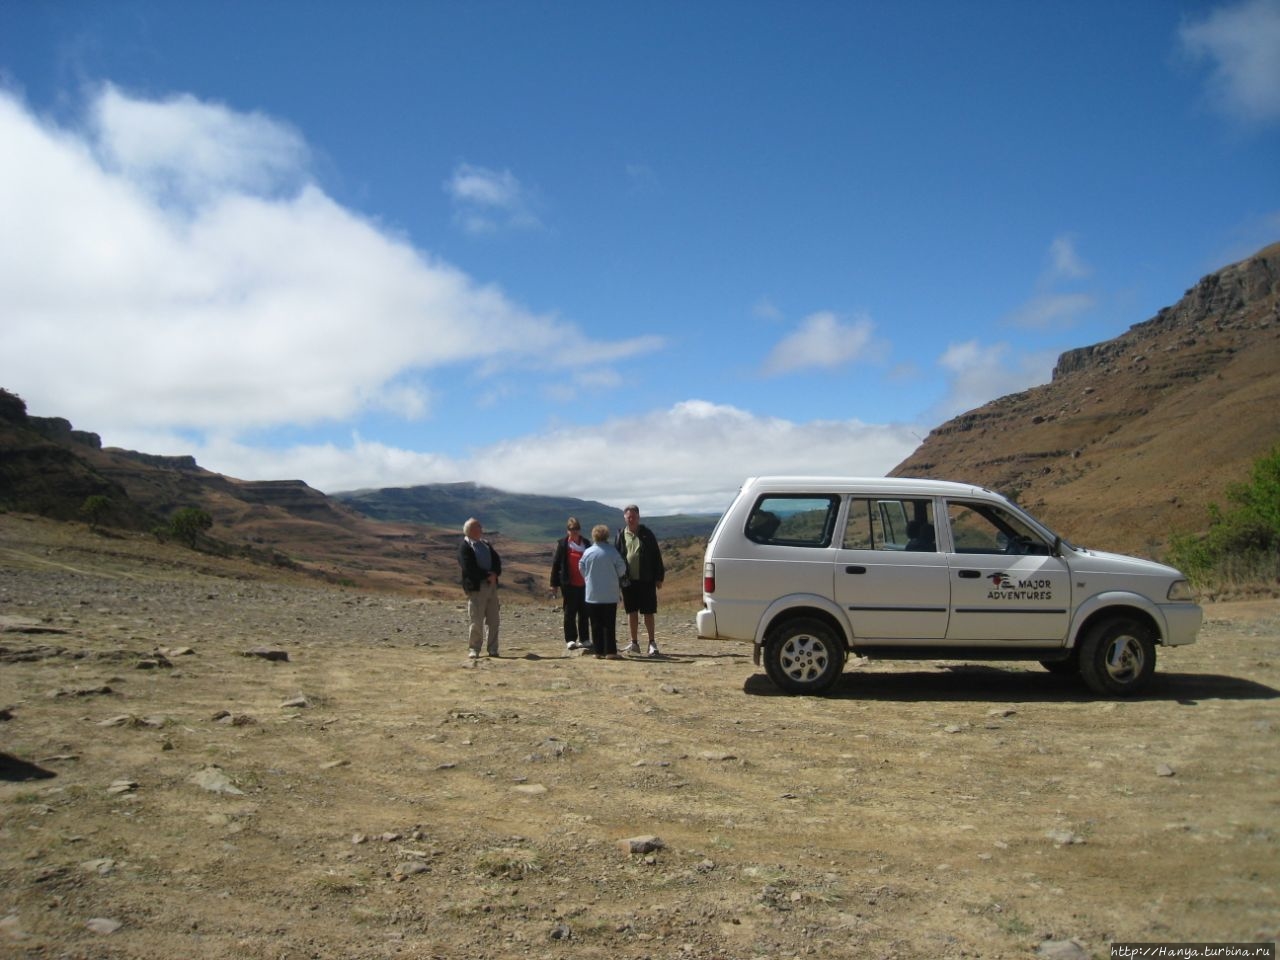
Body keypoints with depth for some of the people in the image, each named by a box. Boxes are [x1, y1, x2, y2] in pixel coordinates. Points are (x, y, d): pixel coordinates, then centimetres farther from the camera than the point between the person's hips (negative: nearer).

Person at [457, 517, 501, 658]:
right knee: (476, 620, -4)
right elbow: (469, 568, -17)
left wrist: (495, 574, -8)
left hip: (491, 585, 7)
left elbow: (497, 560, 11)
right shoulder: (464, 547, -6)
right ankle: (474, 649, 6)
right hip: (476, 587, -7)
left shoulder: (486, 544, 17)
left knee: (493, 620, 7)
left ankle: (493, 649, 13)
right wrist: (487, 575, -16)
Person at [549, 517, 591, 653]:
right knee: (570, 612, 2)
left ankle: (584, 639, 13)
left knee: (584, 612, 6)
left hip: (584, 584, 3)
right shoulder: (562, 543, -1)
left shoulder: (586, 543, 9)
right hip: (569, 584, -3)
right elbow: (556, 564, -2)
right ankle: (570, 640, 7)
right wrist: (554, 583, -5)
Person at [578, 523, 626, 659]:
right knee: (609, 624, 1)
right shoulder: (612, 551, -7)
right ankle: (610, 652, -3)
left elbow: (581, 569, 7)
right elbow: (621, 569, -4)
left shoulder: (587, 552, -2)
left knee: (596, 624, 7)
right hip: (610, 594, -2)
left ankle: (599, 651, 8)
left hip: (592, 594, 2)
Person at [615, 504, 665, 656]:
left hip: (646, 581, -2)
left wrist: (659, 577, -2)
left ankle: (652, 643, 8)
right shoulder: (621, 535, 6)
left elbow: (656, 556, 2)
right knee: (631, 612, 8)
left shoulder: (647, 534, 1)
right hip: (628, 580, 2)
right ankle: (634, 644, 16)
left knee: (648, 613, 1)